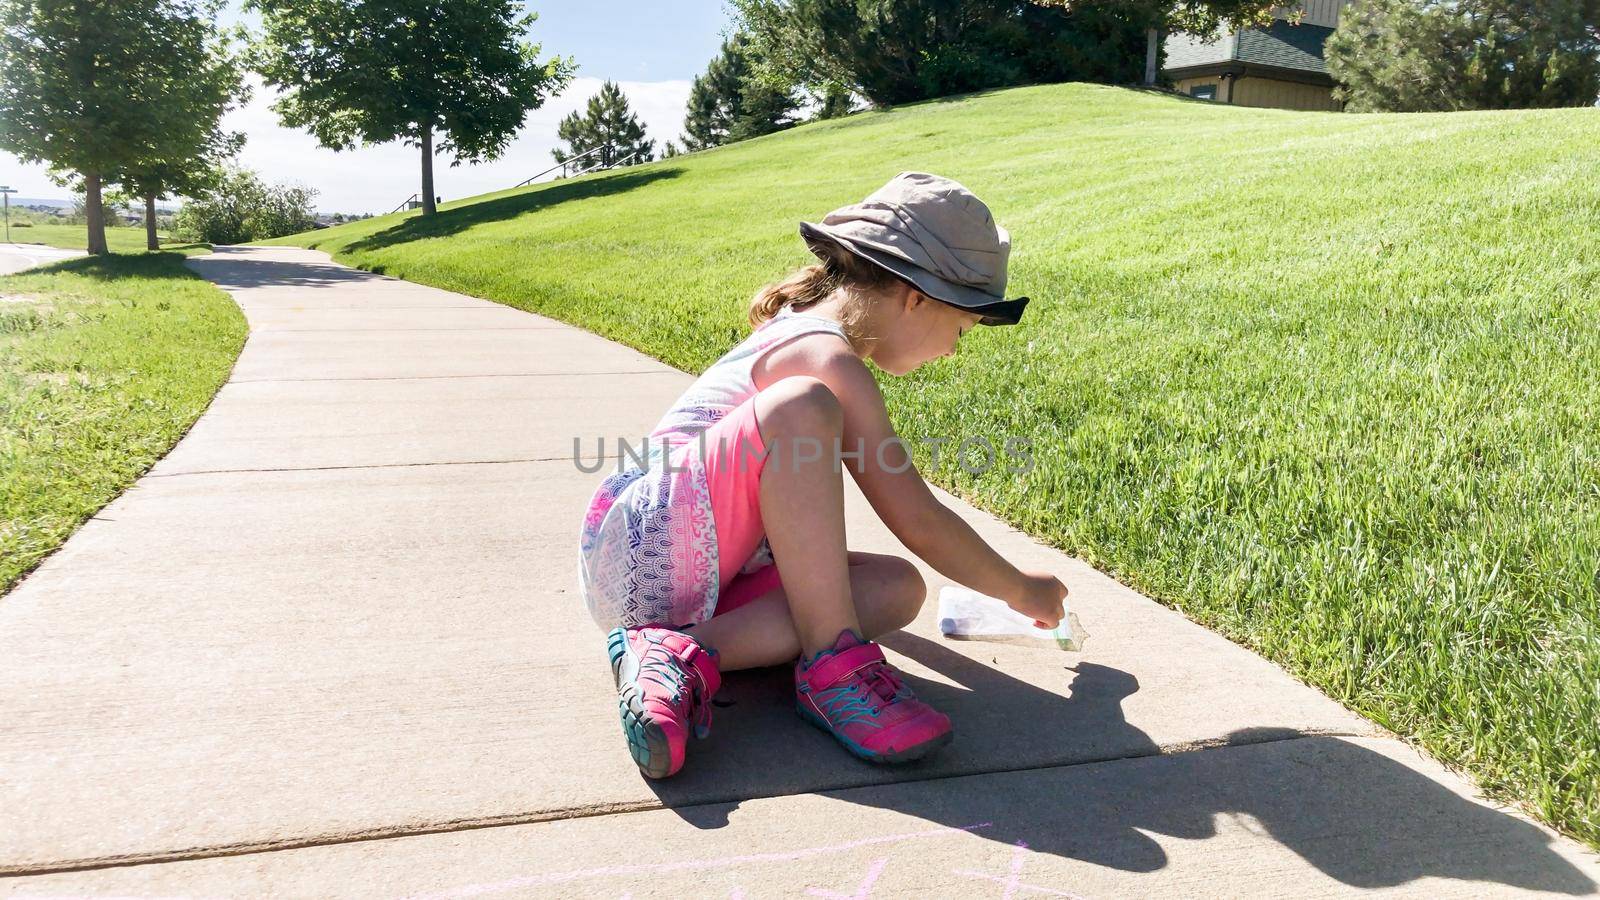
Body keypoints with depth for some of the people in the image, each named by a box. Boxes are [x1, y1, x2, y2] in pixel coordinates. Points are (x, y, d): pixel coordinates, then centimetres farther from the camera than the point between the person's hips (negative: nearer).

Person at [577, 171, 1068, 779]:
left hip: (711, 573, 10)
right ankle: (833, 666, -27)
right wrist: (1020, 591, 2)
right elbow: (919, 523, -13)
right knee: (800, 408, -31)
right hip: (645, 543, -10)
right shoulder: (828, 359, -15)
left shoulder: (798, 329, 15)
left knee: (898, 589, -6)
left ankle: (680, 656, -18)